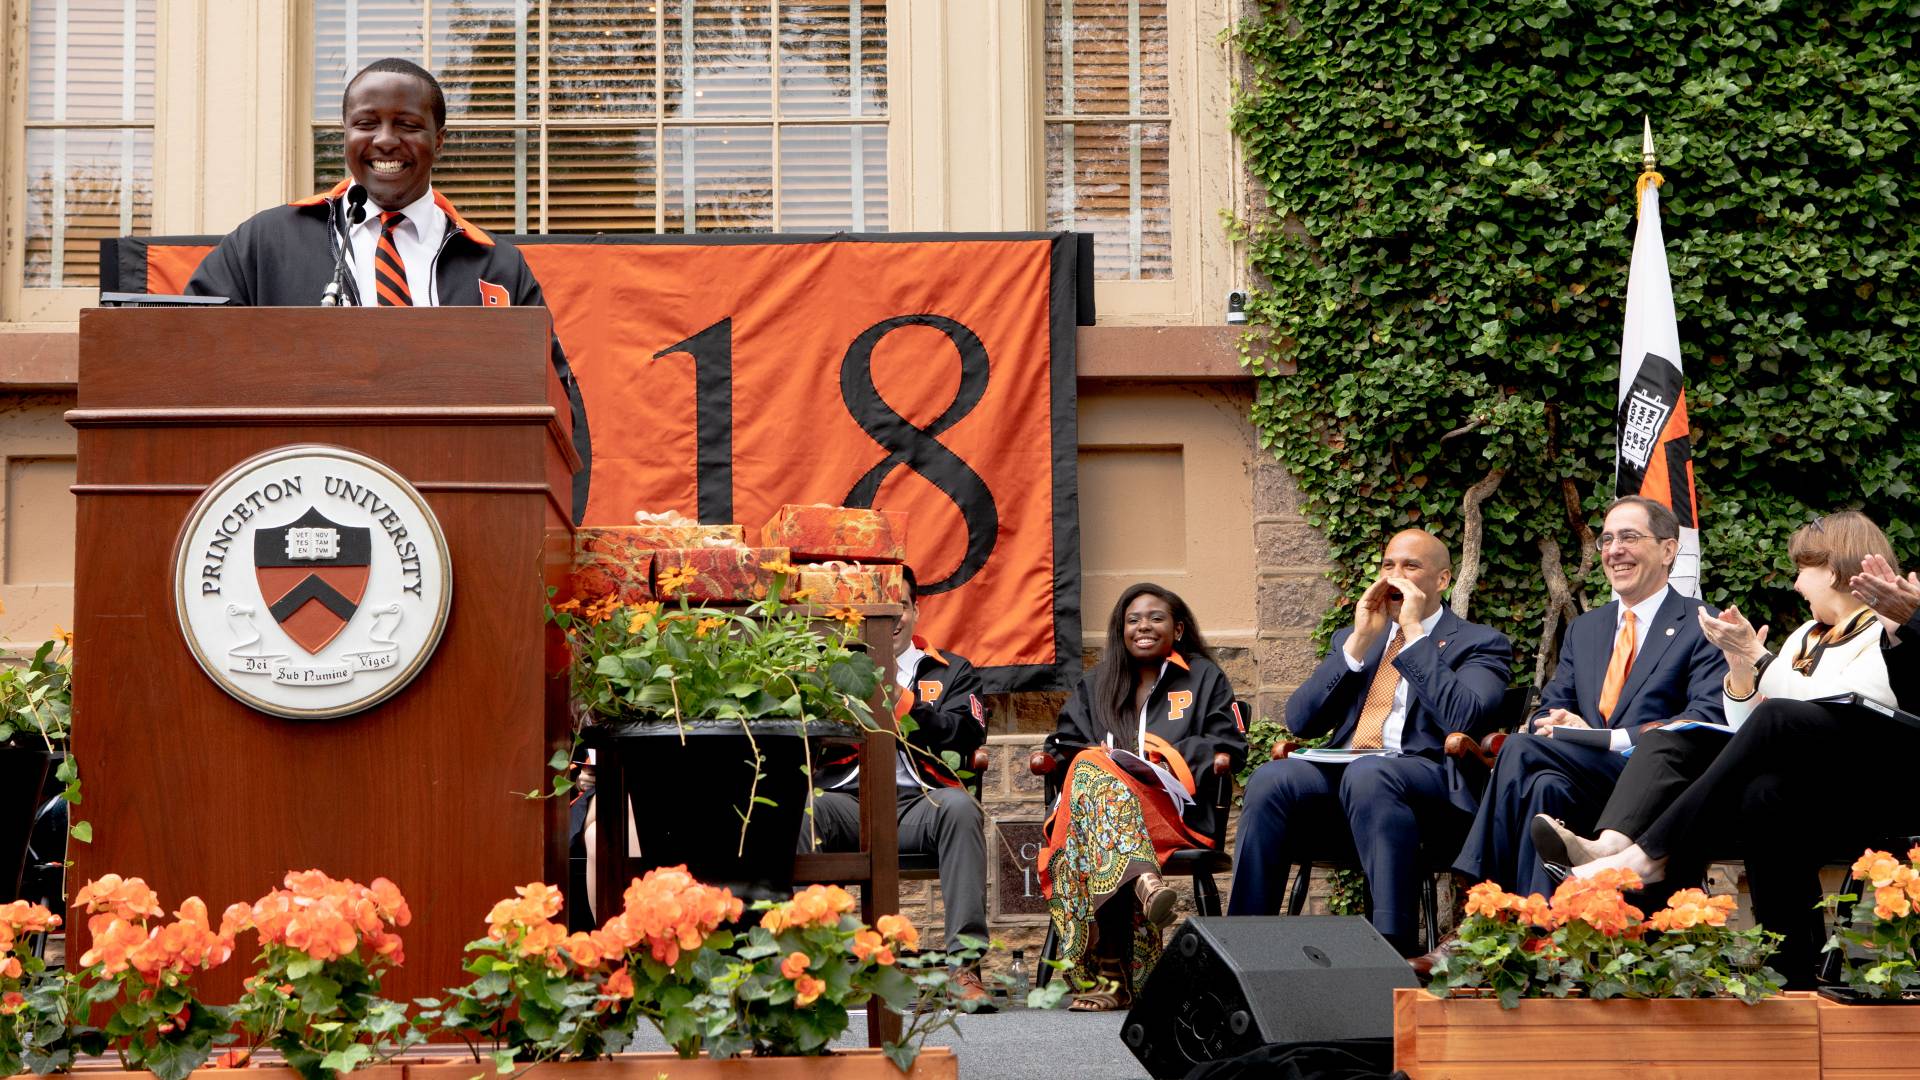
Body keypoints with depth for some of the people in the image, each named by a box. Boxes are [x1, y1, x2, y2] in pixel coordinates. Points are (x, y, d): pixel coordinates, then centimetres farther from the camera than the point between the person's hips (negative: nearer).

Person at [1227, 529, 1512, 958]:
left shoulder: (1480, 643, 12)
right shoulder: (1352, 640, 26)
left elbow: (1464, 719, -10)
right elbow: (1300, 721, 12)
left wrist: (1413, 634, -6)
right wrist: (1360, 640, 5)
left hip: (1428, 778, -4)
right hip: (1339, 773, 4)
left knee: (1367, 775, -38)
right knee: (1270, 780, -27)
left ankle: (1394, 942, -38)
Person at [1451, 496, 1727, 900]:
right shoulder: (1583, 629, 25)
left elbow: (1708, 720, -9)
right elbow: (1548, 713, 20)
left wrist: (1605, 739, -19)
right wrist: (1559, 726, -8)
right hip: (1588, 785, 5)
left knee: (1522, 749, -28)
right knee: (1546, 787, -32)